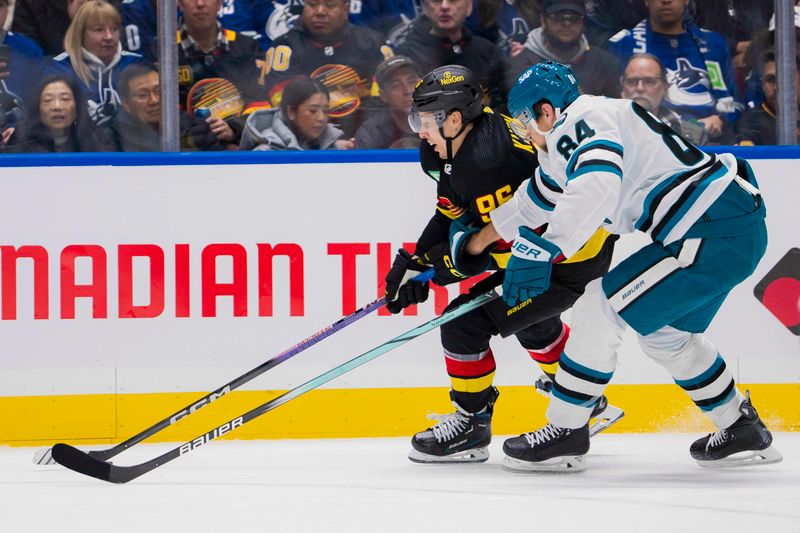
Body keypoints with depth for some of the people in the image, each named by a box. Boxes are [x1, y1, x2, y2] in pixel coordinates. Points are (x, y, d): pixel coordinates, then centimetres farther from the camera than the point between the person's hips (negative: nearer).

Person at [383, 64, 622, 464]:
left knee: (465, 323, -13)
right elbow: (450, 216, 14)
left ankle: (471, 424, 2)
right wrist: (414, 261, 4)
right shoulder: (457, 149, 3)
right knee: (526, 318, 35)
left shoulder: (487, 162, -29)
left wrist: (449, 265, -20)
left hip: (571, 261, -11)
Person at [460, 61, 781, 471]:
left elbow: (596, 186, -31)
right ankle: (742, 430, 33)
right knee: (664, 332, 24)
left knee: (601, 308, -7)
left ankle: (565, 433, -1)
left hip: (711, 233, -11)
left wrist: (542, 250, -33)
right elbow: (537, 200, 37)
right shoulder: (569, 140, 22)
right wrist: (478, 242, 47)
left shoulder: (583, 119, -11)